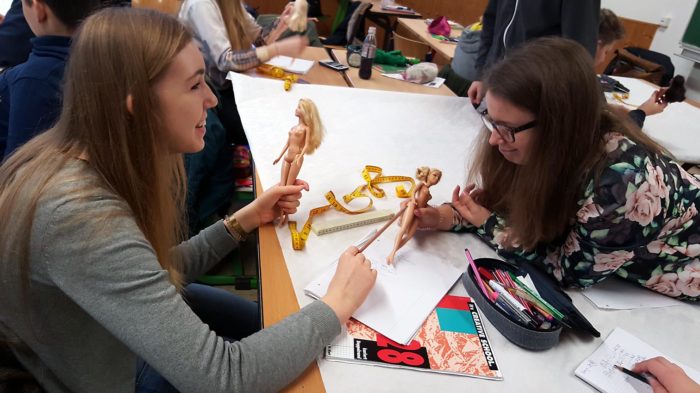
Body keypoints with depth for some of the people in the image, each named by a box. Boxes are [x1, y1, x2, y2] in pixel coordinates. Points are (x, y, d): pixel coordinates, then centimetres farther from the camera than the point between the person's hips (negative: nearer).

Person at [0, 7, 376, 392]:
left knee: (263, 322, 18)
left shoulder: (98, 163, -12)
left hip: (132, 338, 7)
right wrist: (338, 303, -28)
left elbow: (154, 275, 1)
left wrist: (243, 220, -8)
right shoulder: (81, 217, -40)